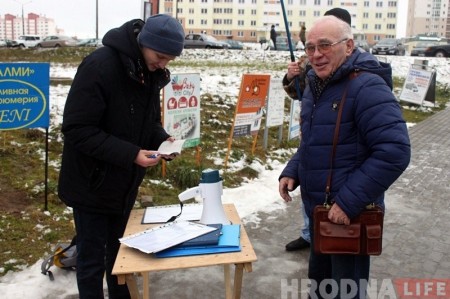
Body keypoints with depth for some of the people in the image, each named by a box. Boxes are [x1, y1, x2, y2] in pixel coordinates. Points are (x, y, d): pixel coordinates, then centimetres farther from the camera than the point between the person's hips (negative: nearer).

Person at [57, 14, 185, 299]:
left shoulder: (151, 72, -1)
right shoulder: (99, 66, -24)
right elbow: (78, 129, -26)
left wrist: (162, 139, -9)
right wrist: (131, 154, -31)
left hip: (125, 183, 7)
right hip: (93, 183, -6)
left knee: (119, 253, 21)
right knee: (92, 259, 7)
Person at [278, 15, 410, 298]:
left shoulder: (367, 87, -21)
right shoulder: (316, 84, 7)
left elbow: (394, 152, -28)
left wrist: (349, 202, -27)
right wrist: (292, 172, 2)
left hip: (350, 214, -8)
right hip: (318, 208, 8)